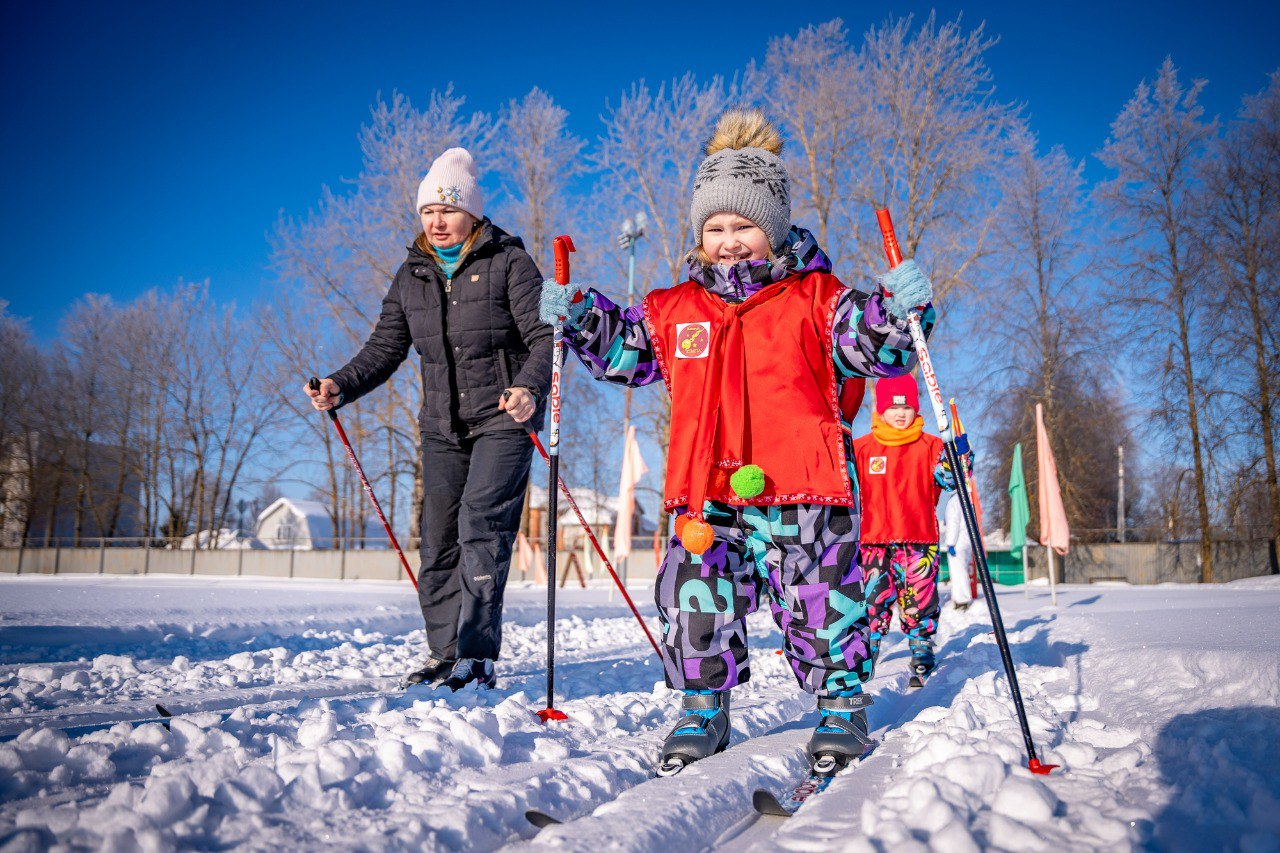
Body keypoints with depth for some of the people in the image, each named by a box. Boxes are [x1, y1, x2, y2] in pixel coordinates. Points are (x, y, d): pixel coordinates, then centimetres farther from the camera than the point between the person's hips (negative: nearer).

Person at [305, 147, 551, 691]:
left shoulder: (508, 263, -6)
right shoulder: (412, 275, 10)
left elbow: (544, 338, -14)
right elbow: (385, 348, 9)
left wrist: (530, 387, -33)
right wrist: (340, 386, -8)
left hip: (503, 419, -5)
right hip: (443, 426, 6)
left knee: (481, 525, -17)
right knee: (439, 540, 5)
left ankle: (477, 657, -12)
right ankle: (445, 653, 16)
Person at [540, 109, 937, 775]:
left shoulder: (815, 299, 4)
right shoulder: (675, 308, 13)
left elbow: (874, 345, -1)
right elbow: (623, 351, 22)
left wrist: (901, 310, -20)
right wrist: (578, 317, 8)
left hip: (804, 492, -3)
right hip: (708, 493, 3)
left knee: (819, 605, 4)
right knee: (696, 602, 3)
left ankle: (841, 705, 26)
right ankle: (703, 709, 24)